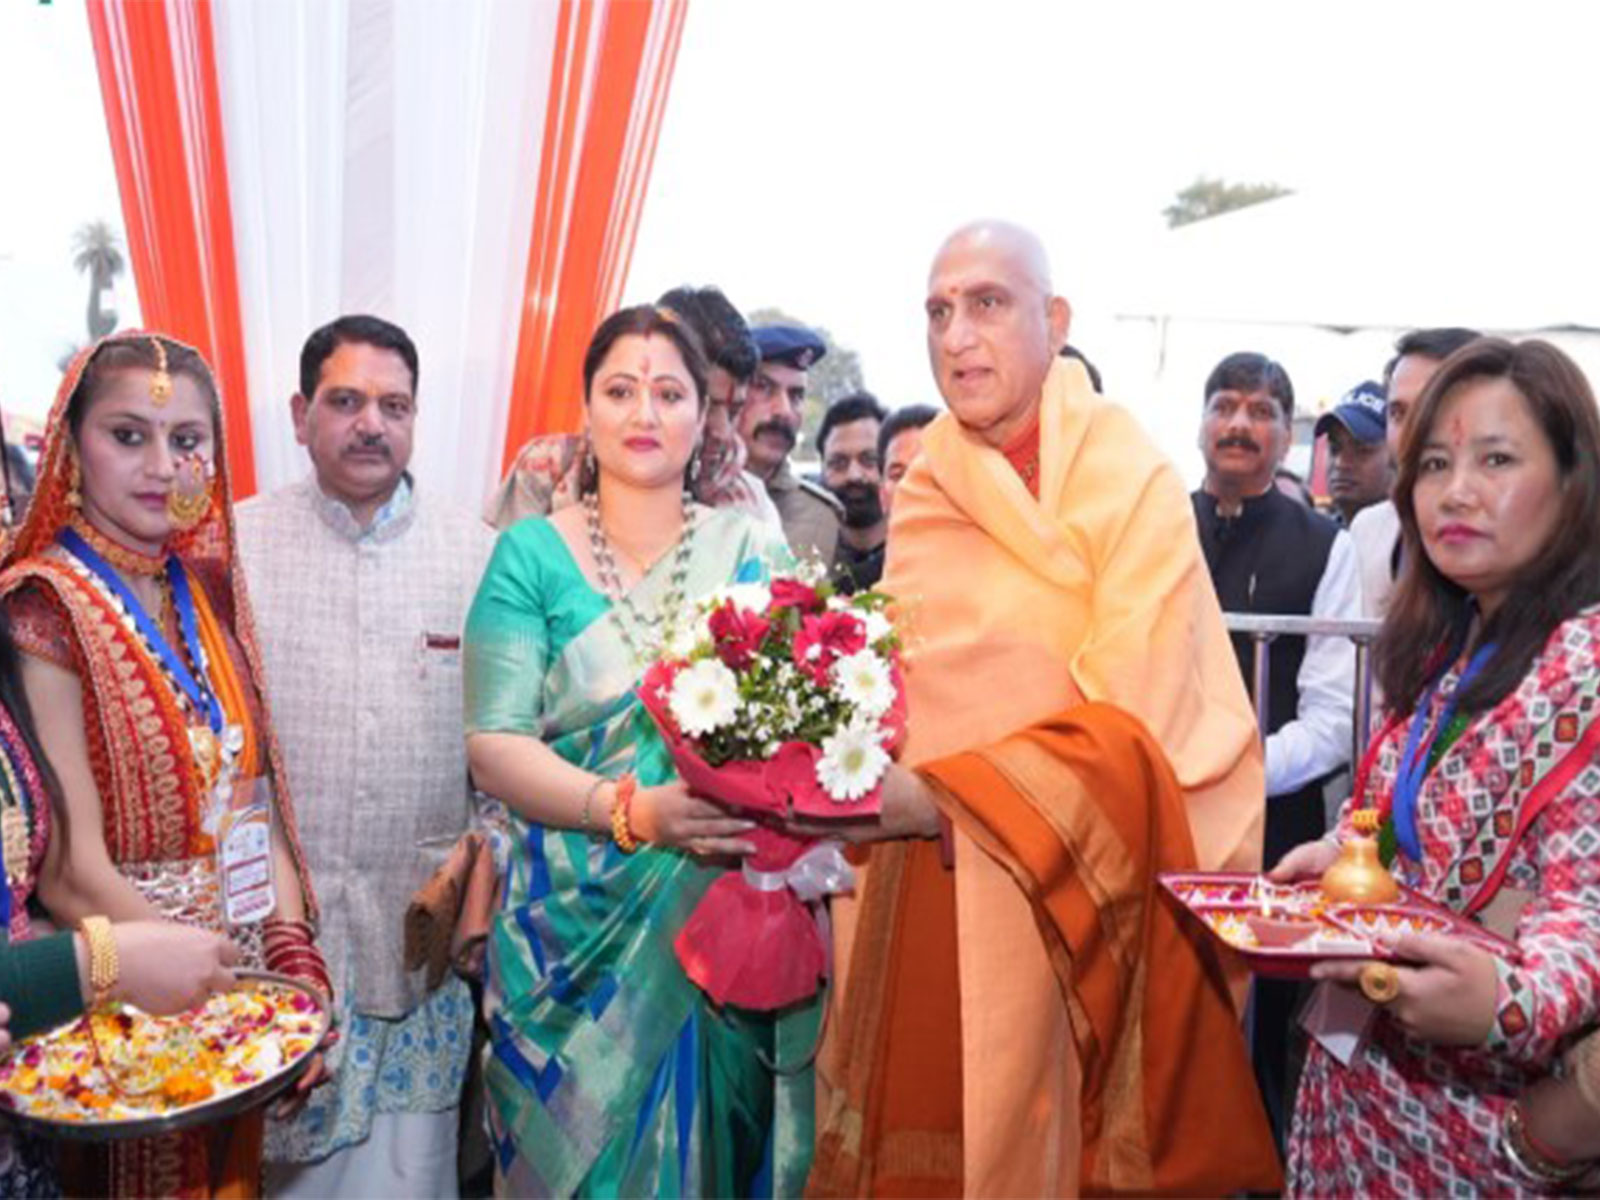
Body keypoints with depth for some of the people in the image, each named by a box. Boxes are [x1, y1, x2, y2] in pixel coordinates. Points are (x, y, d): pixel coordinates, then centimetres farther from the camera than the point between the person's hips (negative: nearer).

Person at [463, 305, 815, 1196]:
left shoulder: (755, 548, 5)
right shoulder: (532, 554, 0)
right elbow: (495, 745, -7)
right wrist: (632, 811, -20)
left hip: (734, 919, 2)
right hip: (578, 930, -1)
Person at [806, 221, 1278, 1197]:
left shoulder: (1133, 484, -9)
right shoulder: (925, 488, 7)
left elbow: (1134, 726, -16)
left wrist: (940, 798, -22)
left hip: (1052, 894, -4)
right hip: (912, 881, 5)